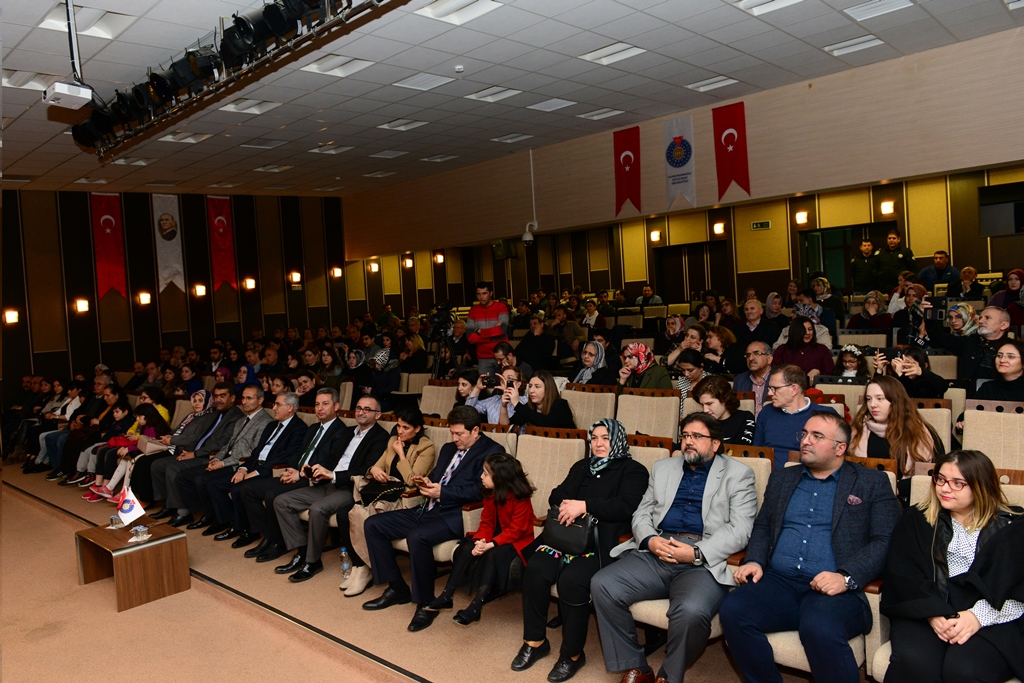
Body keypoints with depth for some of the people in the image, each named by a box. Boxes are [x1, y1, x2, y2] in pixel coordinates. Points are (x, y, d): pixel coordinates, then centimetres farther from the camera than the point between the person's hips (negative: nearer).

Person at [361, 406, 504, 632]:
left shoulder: (491, 452, -5)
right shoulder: (448, 448, 21)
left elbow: (482, 490, -16)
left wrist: (442, 492, -18)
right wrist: (426, 483, 1)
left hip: (456, 516, -9)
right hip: (428, 509, 9)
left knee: (417, 536, -36)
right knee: (373, 525, 1)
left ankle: (426, 604, -15)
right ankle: (397, 588, 11)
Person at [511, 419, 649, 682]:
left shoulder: (633, 470, 5)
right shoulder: (581, 466, 23)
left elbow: (627, 506, -12)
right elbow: (556, 495, 18)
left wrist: (585, 506, -18)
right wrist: (566, 504, -7)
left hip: (602, 542, -5)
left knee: (572, 580, -31)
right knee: (535, 570, -21)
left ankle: (572, 654, -11)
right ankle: (535, 641, -3)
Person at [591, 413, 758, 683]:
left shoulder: (738, 474, 9)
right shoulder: (663, 468, 22)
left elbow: (740, 530, -2)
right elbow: (642, 514, 17)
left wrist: (697, 553, -16)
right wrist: (649, 540, -6)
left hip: (704, 561, -4)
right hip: (654, 553, 5)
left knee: (691, 611, -34)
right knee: (602, 585, -19)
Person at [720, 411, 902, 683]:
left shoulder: (873, 482, 9)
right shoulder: (782, 477, 22)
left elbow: (885, 541, -2)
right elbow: (762, 526, 22)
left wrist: (846, 577, -17)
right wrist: (754, 561, 1)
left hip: (833, 589, -4)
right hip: (779, 582, 4)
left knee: (819, 629, -36)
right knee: (732, 610, -24)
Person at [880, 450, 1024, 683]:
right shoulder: (916, 520, 15)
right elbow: (902, 574, 4)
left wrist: (978, 616, -15)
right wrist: (933, 612, -13)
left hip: (990, 618, -1)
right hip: (923, 612, 1)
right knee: (912, 663, -29)